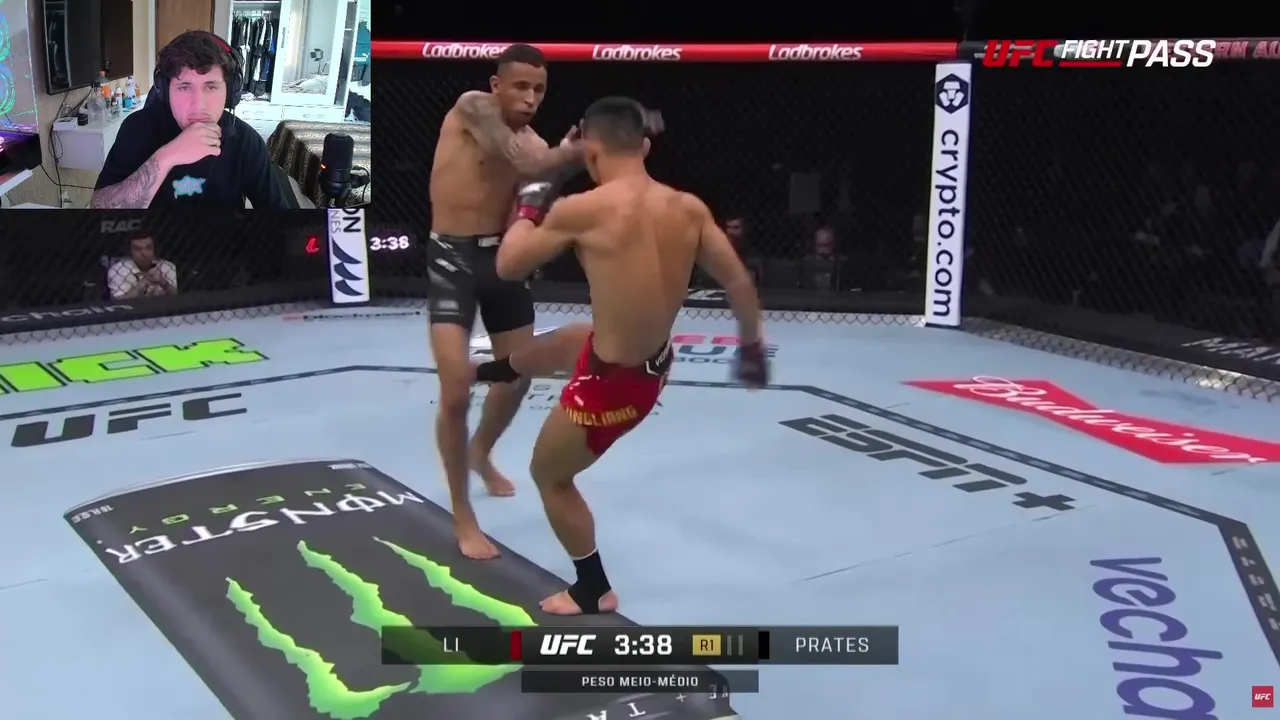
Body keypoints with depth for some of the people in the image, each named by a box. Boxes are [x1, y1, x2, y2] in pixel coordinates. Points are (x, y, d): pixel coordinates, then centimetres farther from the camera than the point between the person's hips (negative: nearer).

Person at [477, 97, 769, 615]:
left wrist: (530, 209, 8)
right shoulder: (690, 209, -9)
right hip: (654, 360, 7)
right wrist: (752, 346, 18)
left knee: (549, 474, 20)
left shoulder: (583, 210, -24)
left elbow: (508, 266, -10)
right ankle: (495, 368, 68)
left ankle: (594, 591, 35)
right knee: (554, 345, 35)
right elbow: (740, 284, 1)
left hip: (613, 380, -7)